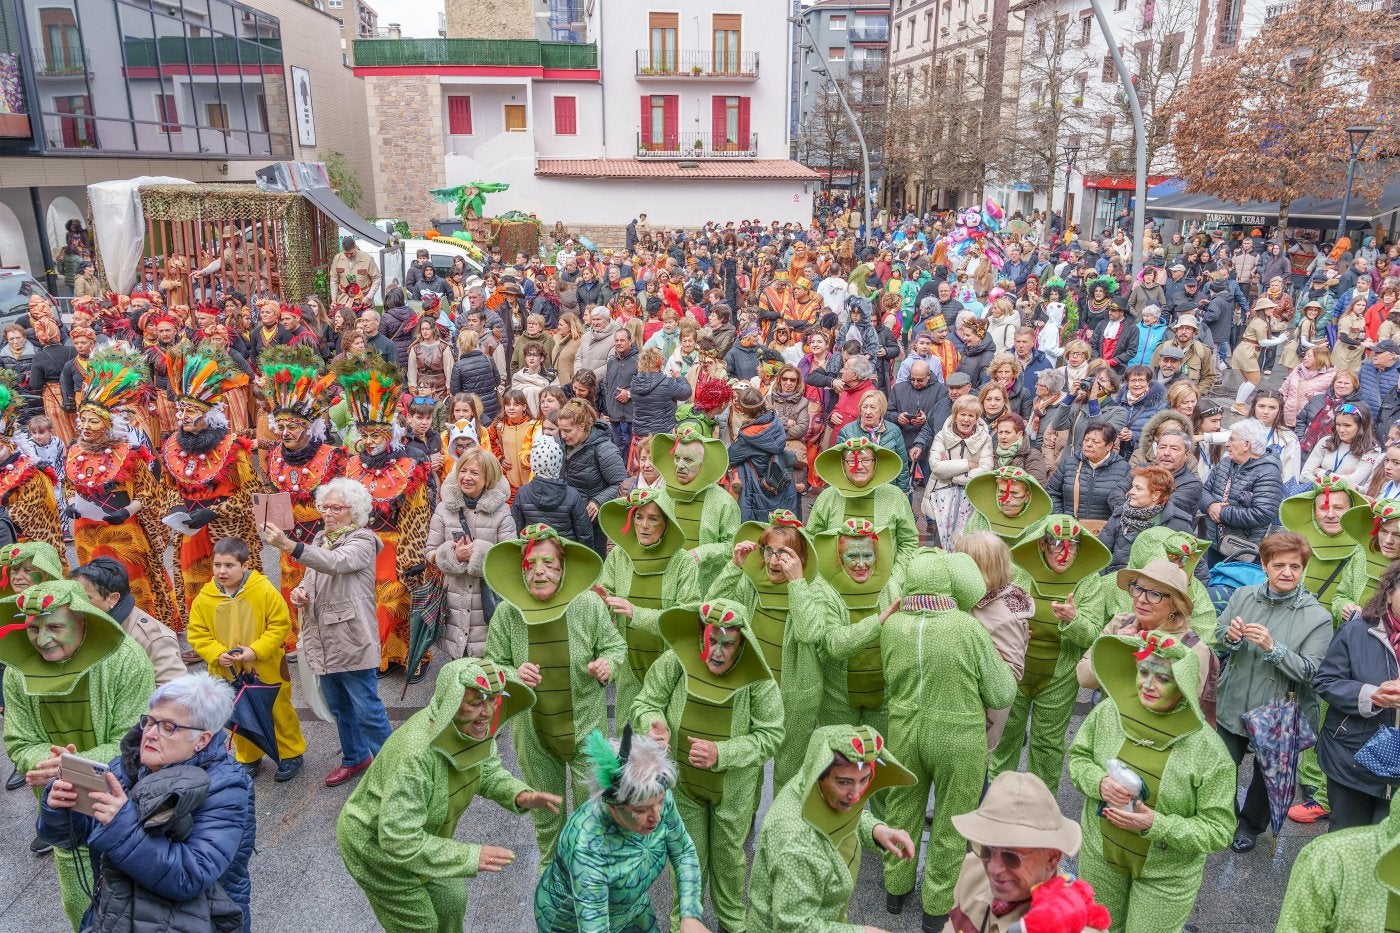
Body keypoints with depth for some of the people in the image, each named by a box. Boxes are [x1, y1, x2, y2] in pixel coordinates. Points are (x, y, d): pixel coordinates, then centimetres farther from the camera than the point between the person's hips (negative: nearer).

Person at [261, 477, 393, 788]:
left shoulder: (362, 541, -10)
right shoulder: (320, 538, 12)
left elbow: (336, 562, -31)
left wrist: (289, 546, -42)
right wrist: (300, 591, -2)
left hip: (352, 641, -8)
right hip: (323, 640, 8)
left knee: (367, 709, -3)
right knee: (339, 707, 19)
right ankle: (355, 757, 36)